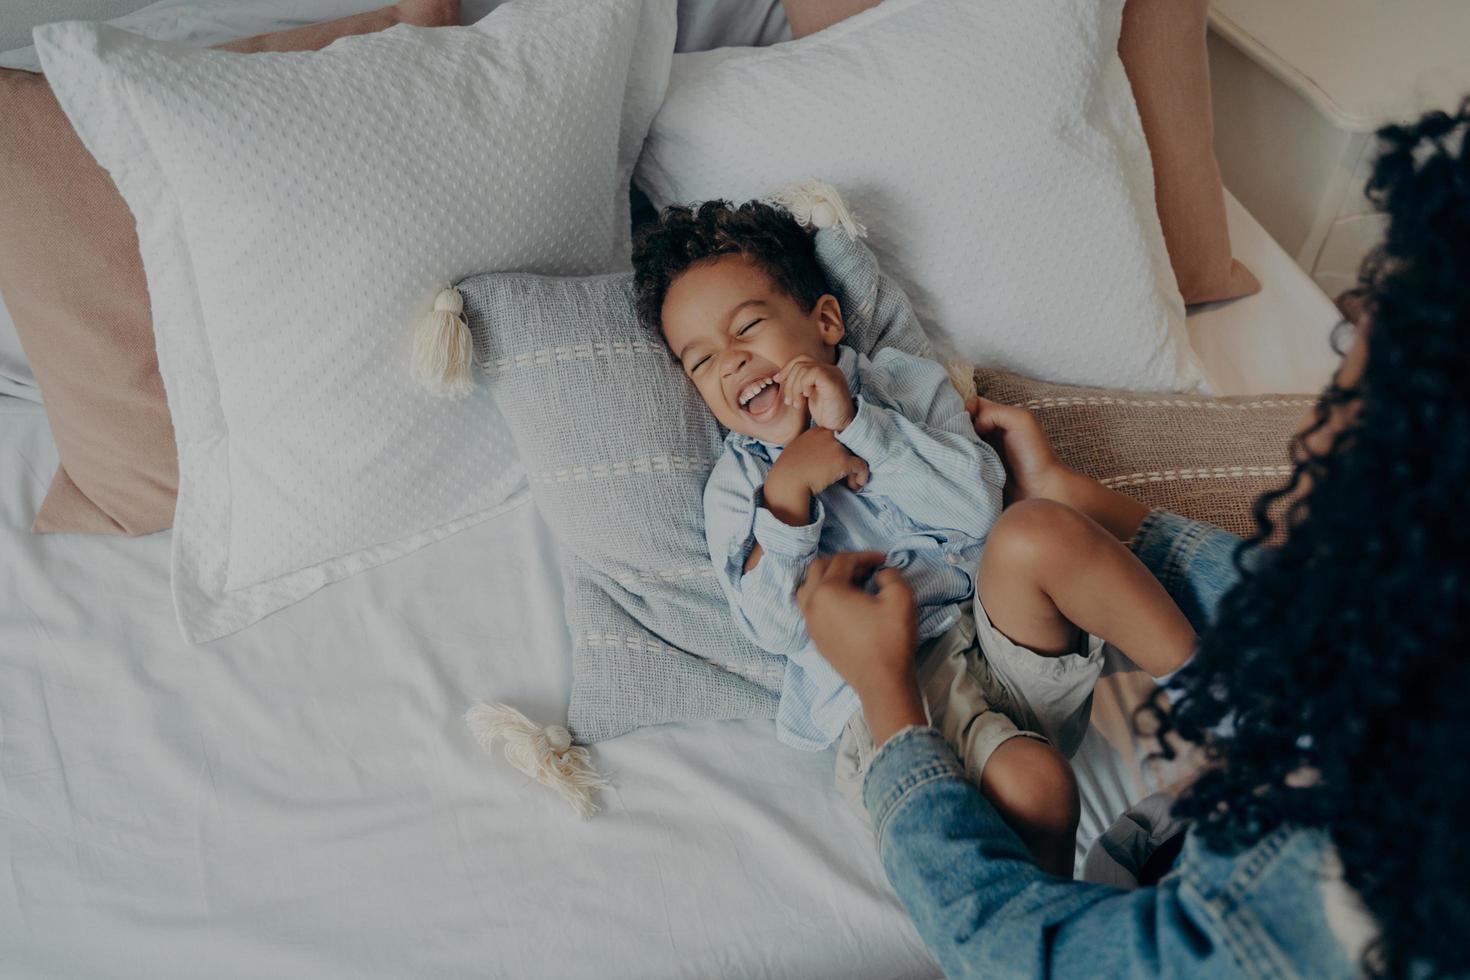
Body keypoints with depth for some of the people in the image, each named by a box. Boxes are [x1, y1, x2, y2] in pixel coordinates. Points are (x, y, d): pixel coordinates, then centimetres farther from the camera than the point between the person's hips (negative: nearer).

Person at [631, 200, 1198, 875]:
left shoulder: (906, 385, 14)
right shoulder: (737, 484, 12)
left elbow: (976, 506, -4)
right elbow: (775, 628, -3)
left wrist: (856, 421, -10)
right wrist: (789, 487, -12)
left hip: (1009, 641, 2)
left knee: (1036, 531, -31)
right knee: (1029, 786, -32)